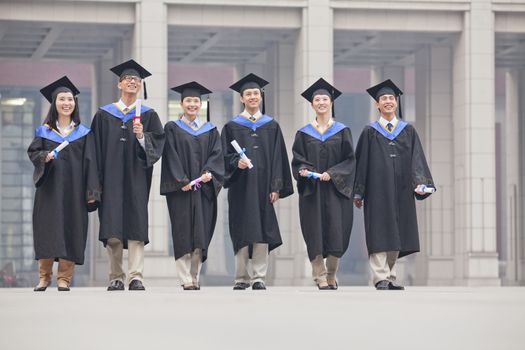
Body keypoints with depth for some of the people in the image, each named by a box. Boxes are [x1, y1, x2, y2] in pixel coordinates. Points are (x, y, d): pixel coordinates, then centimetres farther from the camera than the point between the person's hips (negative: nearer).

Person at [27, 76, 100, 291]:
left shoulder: (83, 133, 8)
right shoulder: (44, 131, 9)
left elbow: (89, 162, 3)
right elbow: (33, 152, 6)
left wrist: (91, 192, -5)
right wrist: (44, 157, -17)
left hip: (73, 190, 0)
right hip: (49, 189, 0)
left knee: (71, 231, -3)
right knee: (47, 229, -2)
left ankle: (64, 278, 1)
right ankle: (44, 277, 7)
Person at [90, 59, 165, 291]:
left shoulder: (148, 115, 10)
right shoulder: (104, 115, 11)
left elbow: (158, 142, 1)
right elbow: (96, 148, 7)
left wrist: (142, 137, -19)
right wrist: (97, 180, -1)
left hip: (136, 178, -1)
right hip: (111, 177, 1)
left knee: (135, 225, -9)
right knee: (112, 229, -3)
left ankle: (135, 276, -13)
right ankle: (116, 278, 3)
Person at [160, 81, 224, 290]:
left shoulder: (210, 130, 15)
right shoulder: (172, 129, 7)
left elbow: (216, 155, 4)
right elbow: (171, 157, -3)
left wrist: (209, 173, -14)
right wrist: (182, 181, -14)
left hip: (204, 189, 3)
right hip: (180, 188, -3)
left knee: (200, 234, -1)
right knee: (183, 233, -7)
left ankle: (195, 277, 6)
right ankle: (186, 280, -8)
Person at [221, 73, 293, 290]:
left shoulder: (271, 126, 11)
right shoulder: (232, 127, 7)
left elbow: (277, 158, 7)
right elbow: (225, 156, 3)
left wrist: (276, 187, -2)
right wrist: (236, 162, -19)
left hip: (263, 185, 1)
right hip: (241, 186, -1)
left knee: (262, 231, -4)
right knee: (242, 231, -2)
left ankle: (258, 277, -1)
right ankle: (241, 278, 4)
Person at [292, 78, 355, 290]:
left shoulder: (342, 131, 6)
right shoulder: (304, 133, 8)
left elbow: (350, 159, 1)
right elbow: (297, 160, 6)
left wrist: (332, 173, -13)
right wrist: (303, 170, -16)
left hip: (336, 189, -1)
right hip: (311, 191, 1)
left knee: (336, 232, -5)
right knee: (315, 234, -4)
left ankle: (331, 276, 10)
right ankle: (320, 278, 1)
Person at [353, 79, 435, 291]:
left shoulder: (408, 131, 9)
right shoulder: (370, 133, 5)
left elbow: (417, 159, 1)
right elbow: (361, 162, 3)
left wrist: (421, 183, -14)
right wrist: (358, 193, -2)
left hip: (401, 192, 3)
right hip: (377, 191, -2)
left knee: (396, 234, 5)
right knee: (379, 233, -8)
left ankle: (390, 277, 12)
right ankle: (381, 279, -11)